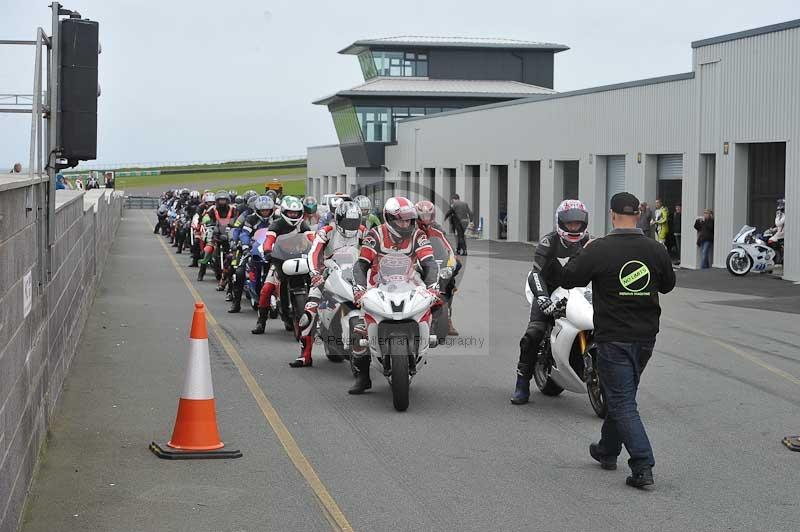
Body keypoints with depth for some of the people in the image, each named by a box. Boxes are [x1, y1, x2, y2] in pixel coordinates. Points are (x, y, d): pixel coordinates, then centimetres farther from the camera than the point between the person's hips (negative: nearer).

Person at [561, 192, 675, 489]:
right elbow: (668, 285, 14)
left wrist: (582, 254, 12)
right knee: (622, 395, 22)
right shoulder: (656, 250, -2)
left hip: (613, 338, -5)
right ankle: (608, 451, 37)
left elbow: (567, 280, -4)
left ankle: (642, 467, -12)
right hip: (645, 337, 5)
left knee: (623, 402, -2)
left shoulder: (599, 249, -15)